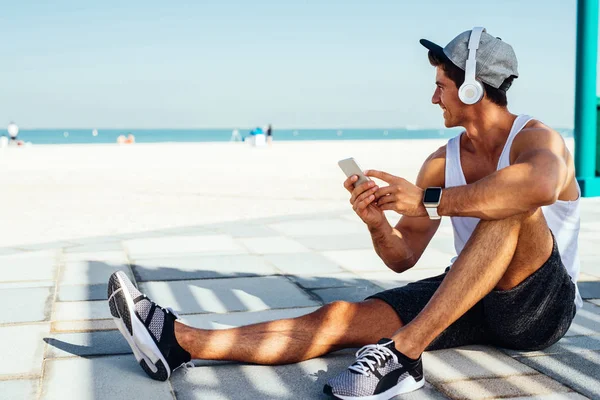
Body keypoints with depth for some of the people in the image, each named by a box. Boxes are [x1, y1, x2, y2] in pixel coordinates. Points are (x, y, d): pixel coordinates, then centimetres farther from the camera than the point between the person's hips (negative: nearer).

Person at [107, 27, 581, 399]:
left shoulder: (537, 139, -12)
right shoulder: (442, 160, 7)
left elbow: (539, 186, -42)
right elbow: (402, 257, 6)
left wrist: (429, 201, -34)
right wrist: (378, 224, -18)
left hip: (542, 305, -5)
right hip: (469, 302, 5)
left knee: (511, 205, -34)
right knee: (340, 318, -14)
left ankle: (402, 354, -39)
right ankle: (177, 340, -20)